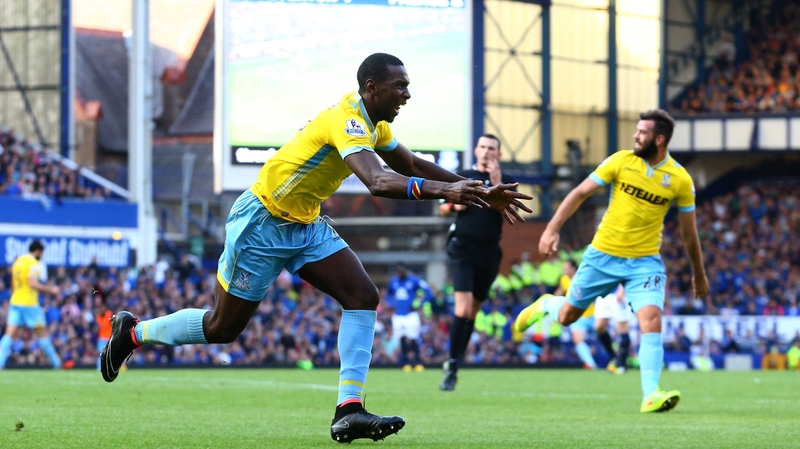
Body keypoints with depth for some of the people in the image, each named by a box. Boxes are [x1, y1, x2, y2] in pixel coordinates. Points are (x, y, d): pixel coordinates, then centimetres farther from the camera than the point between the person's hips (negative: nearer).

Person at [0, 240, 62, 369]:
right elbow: (33, 283, -21)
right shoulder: (33, 263, -10)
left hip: (15, 302, 6)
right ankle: (56, 363, 15)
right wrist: (50, 289, -11)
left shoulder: (17, 261, 14)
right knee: (42, 333, 6)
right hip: (29, 304, -6)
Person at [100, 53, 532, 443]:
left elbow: (411, 166, 14)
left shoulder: (375, 124, 2)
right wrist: (444, 190, -55)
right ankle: (132, 332, 27)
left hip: (305, 226, 9)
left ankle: (349, 410, -17)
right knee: (223, 327, 3)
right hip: (261, 224, -9)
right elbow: (378, 181, -44)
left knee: (362, 296, -12)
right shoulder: (347, 122, -28)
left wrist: (478, 192, 4)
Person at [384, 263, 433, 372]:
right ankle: (406, 363, 9)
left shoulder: (414, 281, -6)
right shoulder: (393, 281, 9)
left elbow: (429, 293, -5)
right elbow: (388, 294, 29)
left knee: (413, 339, -9)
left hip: (411, 315, -4)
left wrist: (418, 305, -8)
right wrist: (392, 304, 10)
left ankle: (418, 362, -2)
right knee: (402, 339, 2)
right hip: (398, 315, 4)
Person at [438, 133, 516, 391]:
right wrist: (454, 205, -7)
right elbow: (443, 209, 15)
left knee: (473, 312, 8)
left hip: (488, 253, 2)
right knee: (463, 307, -17)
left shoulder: (505, 181, 5)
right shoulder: (461, 177, 7)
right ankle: (452, 368, -16)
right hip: (462, 249, -2)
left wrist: (496, 182, -17)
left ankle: (454, 363, 22)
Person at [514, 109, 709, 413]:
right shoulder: (621, 161, -7)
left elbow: (688, 231, 5)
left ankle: (651, 395, -22)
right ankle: (546, 304, 50)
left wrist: (699, 274, 12)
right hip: (603, 254, 1)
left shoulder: (680, 180, -7)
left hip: (645, 261, -1)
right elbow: (581, 193, -1)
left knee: (651, 322, -21)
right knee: (567, 315, 13)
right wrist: (552, 229, -8)